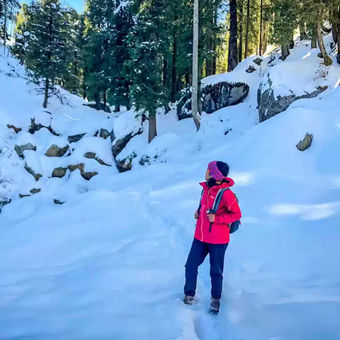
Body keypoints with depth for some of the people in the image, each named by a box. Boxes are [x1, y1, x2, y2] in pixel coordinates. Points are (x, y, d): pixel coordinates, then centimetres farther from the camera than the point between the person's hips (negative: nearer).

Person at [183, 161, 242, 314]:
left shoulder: (226, 193, -18)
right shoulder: (206, 188, 4)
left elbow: (236, 214, -12)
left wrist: (217, 218, -21)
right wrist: (199, 212, 2)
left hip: (218, 240, -6)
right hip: (200, 236, 6)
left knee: (216, 271, 8)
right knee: (190, 266, 7)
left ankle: (215, 298, 28)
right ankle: (189, 295, 25)